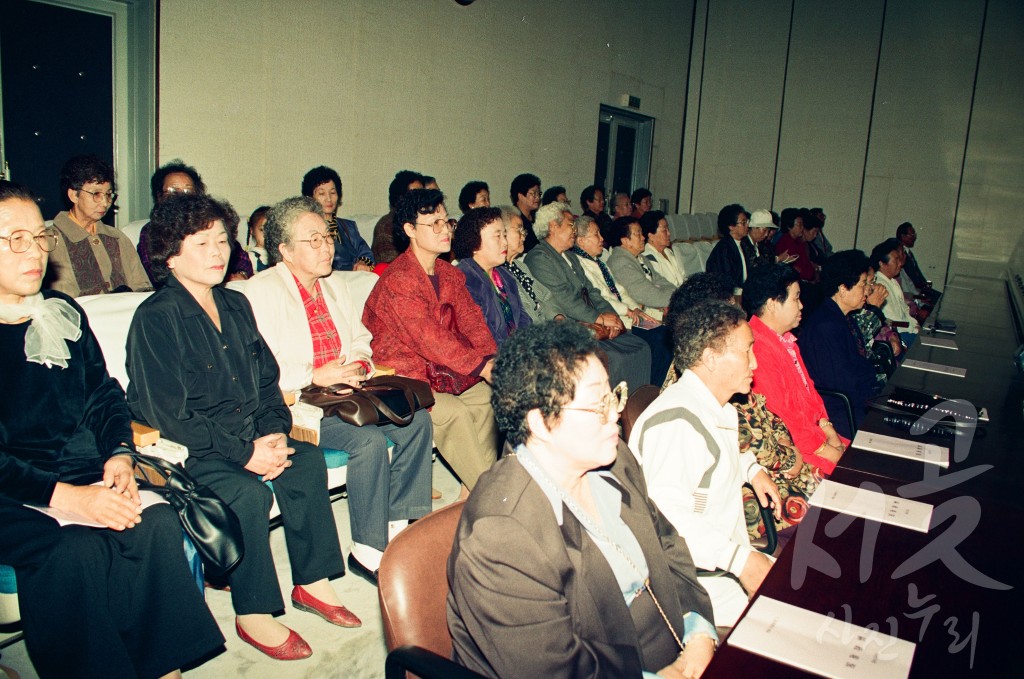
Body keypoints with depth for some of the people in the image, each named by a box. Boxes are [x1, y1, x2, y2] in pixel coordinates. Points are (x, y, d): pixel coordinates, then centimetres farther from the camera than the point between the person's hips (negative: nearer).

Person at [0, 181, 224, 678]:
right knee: (76, 551, -32)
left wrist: (118, 454, -3)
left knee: (157, 522, -23)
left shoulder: (63, 313, 14)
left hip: (82, 472, 5)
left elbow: (104, 395, 17)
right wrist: (67, 496, -21)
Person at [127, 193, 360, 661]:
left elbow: (268, 381, 13)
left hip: (248, 439, 7)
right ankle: (253, 615, -11)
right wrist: (245, 452, -20)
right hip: (184, 452, -7)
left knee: (309, 461, -15)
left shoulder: (236, 305, 11)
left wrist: (276, 433, -6)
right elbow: (169, 416, -17)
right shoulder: (155, 318, -12)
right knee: (249, 493, -29)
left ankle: (312, 583, -2)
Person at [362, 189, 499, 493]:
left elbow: (471, 320, 2)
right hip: (401, 377, -8)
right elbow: (429, 338, -25)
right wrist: (481, 366, -26)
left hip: (441, 371, 8)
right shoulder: (397, 280, -18)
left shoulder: (449, 274, 10)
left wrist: (493, 359, -15)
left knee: (488, 396, -6)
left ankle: (471, 491, 1)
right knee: (455, 412, -25)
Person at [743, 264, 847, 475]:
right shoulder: (758, 350, -22)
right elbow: (778, 417, -22)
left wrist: (829, 432, 4)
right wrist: (824, 449, -13)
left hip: (814, 432, 10)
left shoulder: (784, 339, 12)